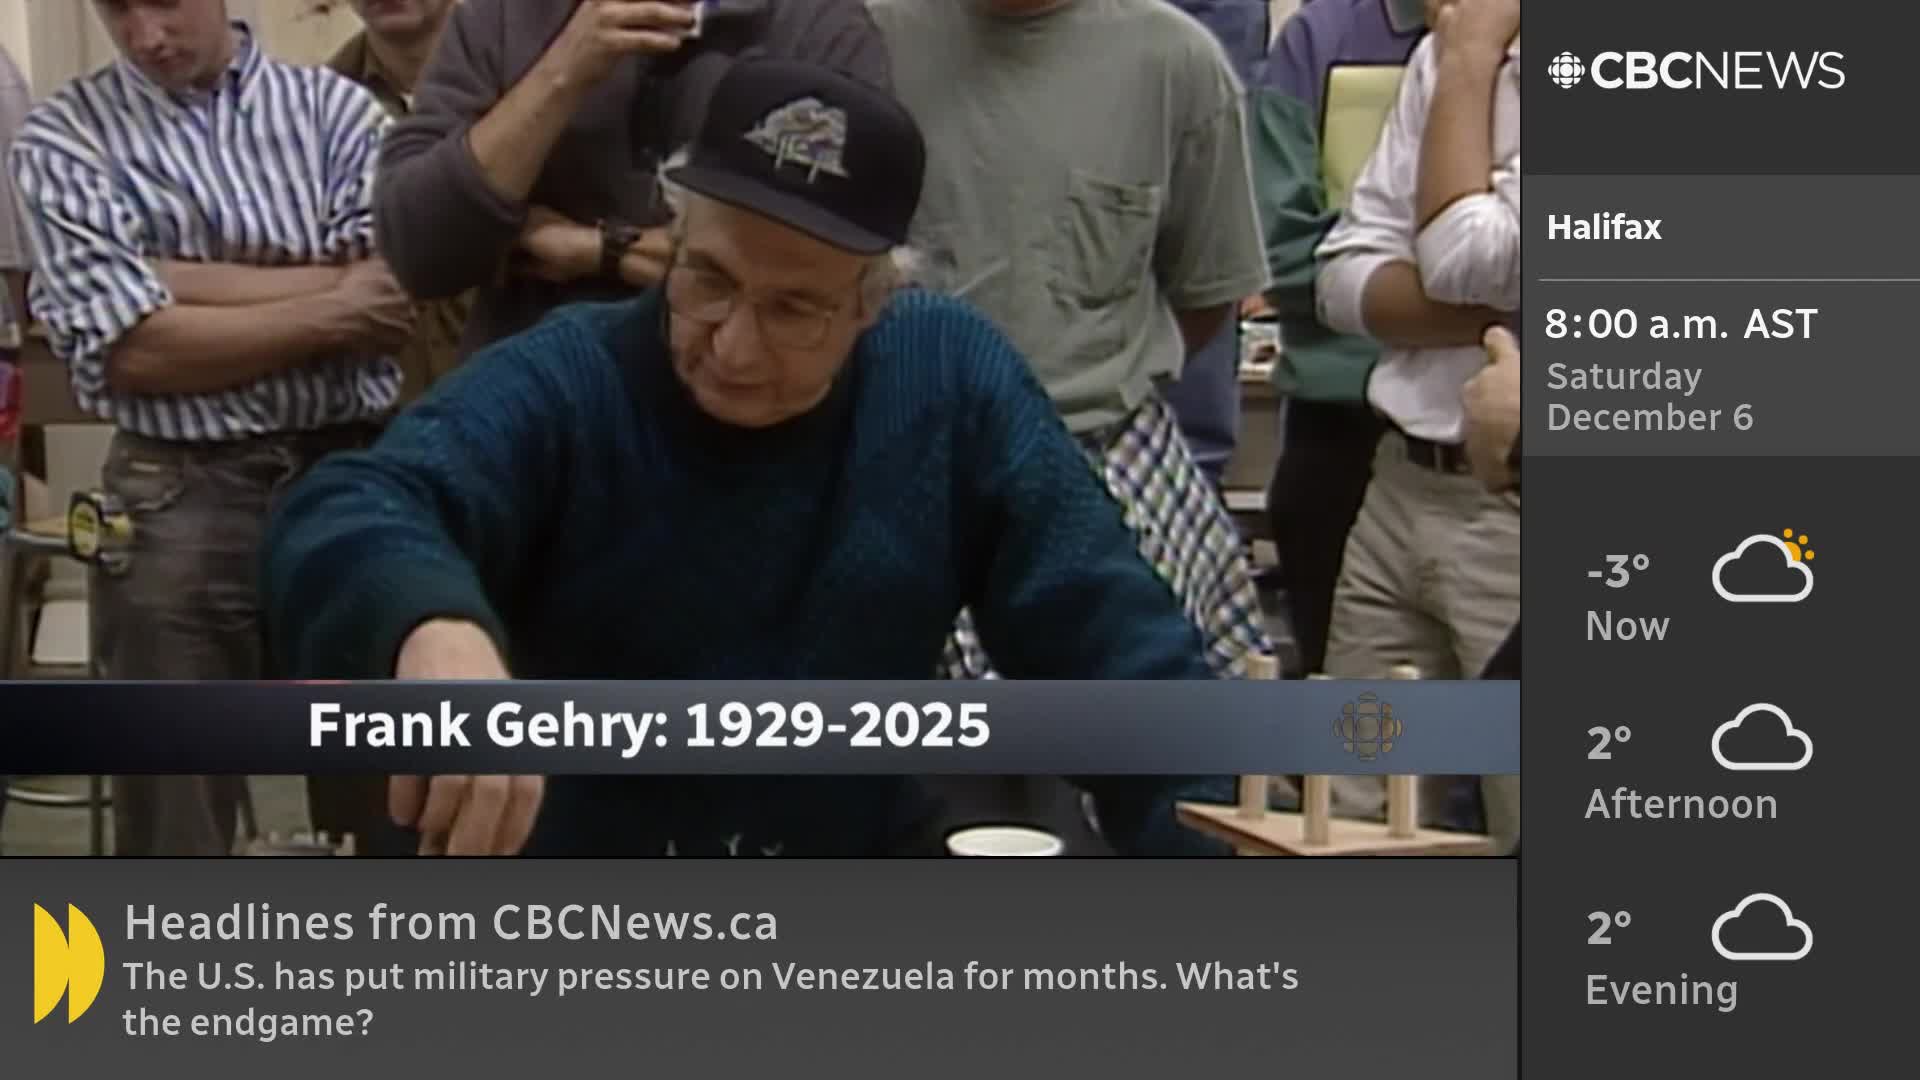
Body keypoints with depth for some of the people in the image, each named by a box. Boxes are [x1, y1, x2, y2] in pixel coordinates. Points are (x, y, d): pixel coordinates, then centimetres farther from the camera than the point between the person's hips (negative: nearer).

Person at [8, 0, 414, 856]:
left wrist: (179, 278, -9)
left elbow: (392, 304, -7)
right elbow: (133, 350, -10)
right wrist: (330, 310, -7)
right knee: (173, 806, 8)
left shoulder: (335, 105, 6)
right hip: (178, 504, -1)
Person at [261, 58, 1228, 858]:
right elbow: (342, 519, -29)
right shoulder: (559, 382, -12)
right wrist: (433, 629, -50)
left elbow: (1106, 637, -4)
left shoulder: (954, 379, -6)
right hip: (577, 874, -1)